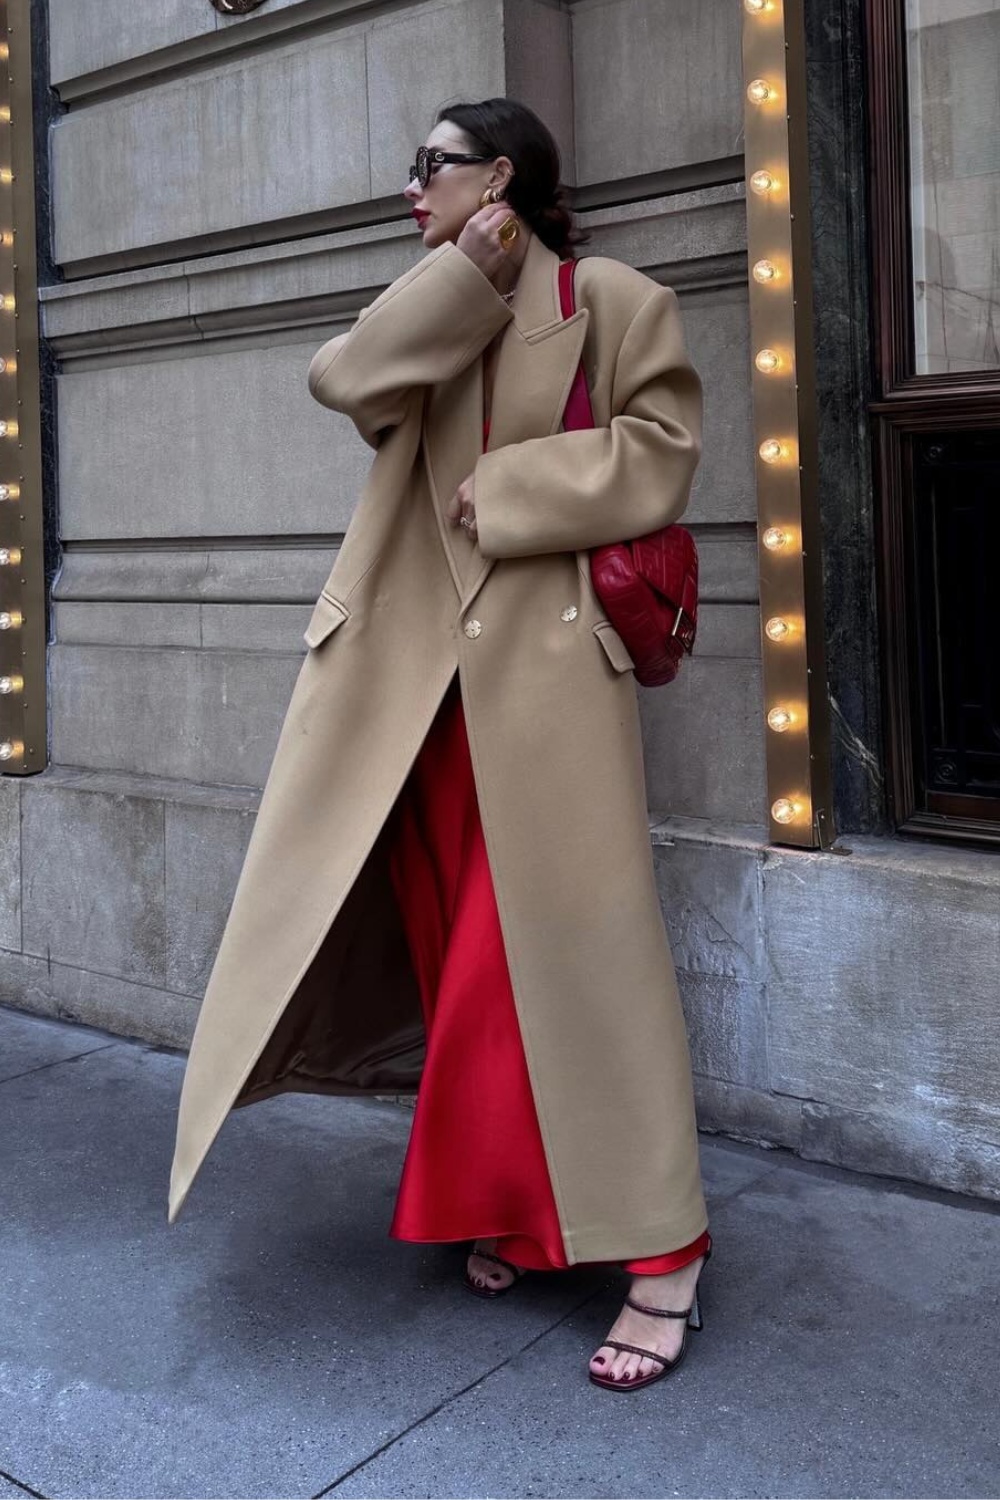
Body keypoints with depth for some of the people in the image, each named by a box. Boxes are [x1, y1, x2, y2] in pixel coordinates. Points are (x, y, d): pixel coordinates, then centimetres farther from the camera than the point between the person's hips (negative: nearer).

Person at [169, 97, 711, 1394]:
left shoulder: (613, 301, 4)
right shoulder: (439, 314, 19)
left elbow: (658, 457, -4)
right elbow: (344, 378, 0)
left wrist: (508, 484, -9)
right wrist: (473, 272, -2)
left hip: (548, 665, -5)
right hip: (422, 679, 6)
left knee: (571, 947, -8)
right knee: (464, 954, 9)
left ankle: (661, 1251, 3)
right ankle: (507, 1204, 25)